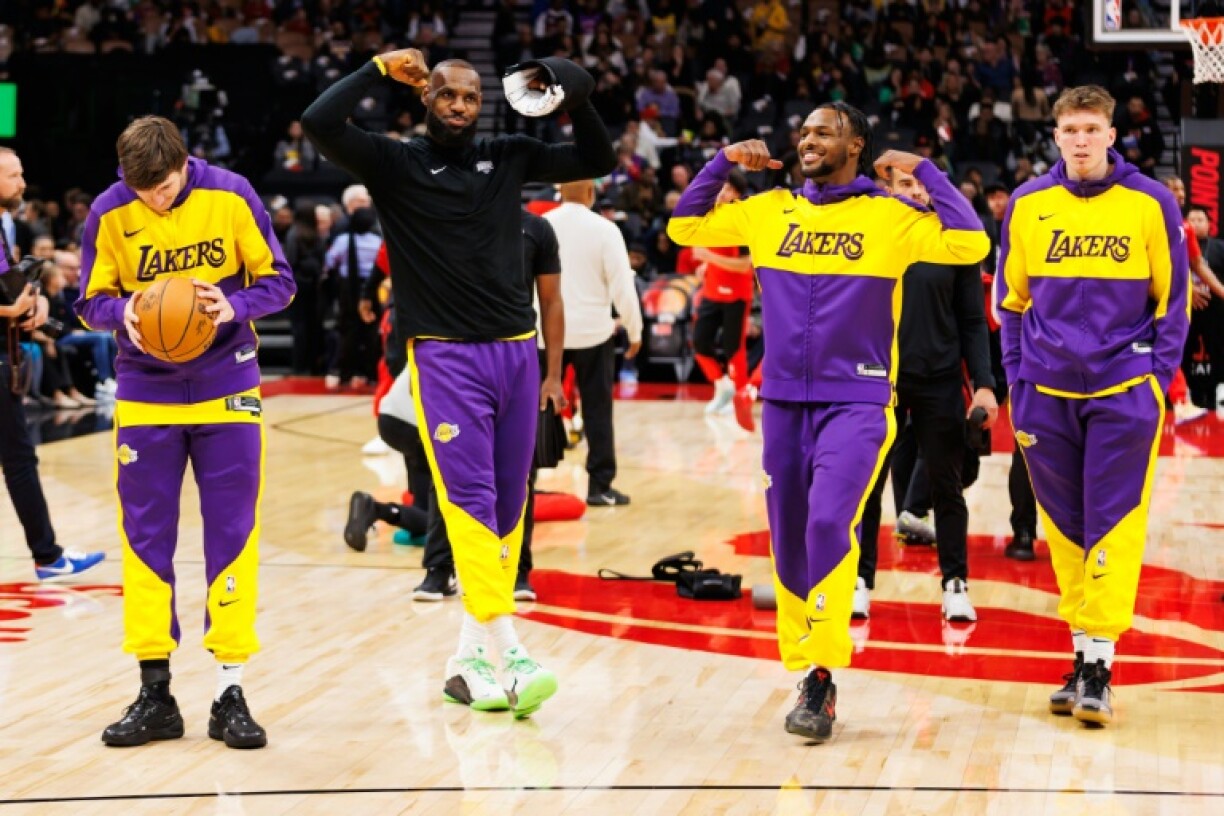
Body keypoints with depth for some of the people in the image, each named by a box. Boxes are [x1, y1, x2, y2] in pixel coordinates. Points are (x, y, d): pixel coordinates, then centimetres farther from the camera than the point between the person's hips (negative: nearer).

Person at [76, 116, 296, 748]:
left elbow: (277, 280, -4)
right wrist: (124, 312, -24)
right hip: (145, 394, 1)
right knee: (144, 537, 2)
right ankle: (154, 691, 12)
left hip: (226, 390, -1)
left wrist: (235, 306, -24)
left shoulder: (230, 196, -9)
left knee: (232, 535, 0)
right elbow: (91, 302, -1)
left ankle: (230, 693, 6)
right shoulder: (109, 214, -7)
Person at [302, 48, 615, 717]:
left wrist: (571, 97, 1)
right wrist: (380, 69, -10)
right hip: (444, 356, -4)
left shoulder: (508, 158, 11)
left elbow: (597, 160, 15)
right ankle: (510, 659, -20)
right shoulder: (394, 163, 1)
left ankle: (469, 658, 16)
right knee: (469, 500, -15)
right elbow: (319, 124, -14)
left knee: (507, 510, 6)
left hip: (516, 353, 5)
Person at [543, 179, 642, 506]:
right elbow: (622, 285, -10)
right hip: (592, 331, -2)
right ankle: (600, 486, 5)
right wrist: (635, 330, 2)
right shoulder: (604, 229, -9)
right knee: (597, 411, 5)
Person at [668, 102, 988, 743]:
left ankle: (821, 677, -16)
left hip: (857, 401, -4)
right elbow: (684, 226, 16)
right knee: (788, 537, 7)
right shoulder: (770, 211, 9)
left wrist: (923, 171, -8)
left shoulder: (891, 215, -1)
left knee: (830, 523, -20)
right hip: (783, 401, 5)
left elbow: (970, 244, -11)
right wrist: (723, 162, 5)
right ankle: (801, 661, 20)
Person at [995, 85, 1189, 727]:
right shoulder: (1027, 204, 4)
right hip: (1046, 391, 3)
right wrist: (1017, 375, 6)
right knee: (1064, 525, 8)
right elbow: (1010, 297, 13)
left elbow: (1174, 297, 4)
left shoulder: (1150, 203, -2)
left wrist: (1159, 375, -3)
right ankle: (1081, 651, 18)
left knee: (1113, 525, -6)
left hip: (1124, 390, -3)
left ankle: (1098, 663, -4)